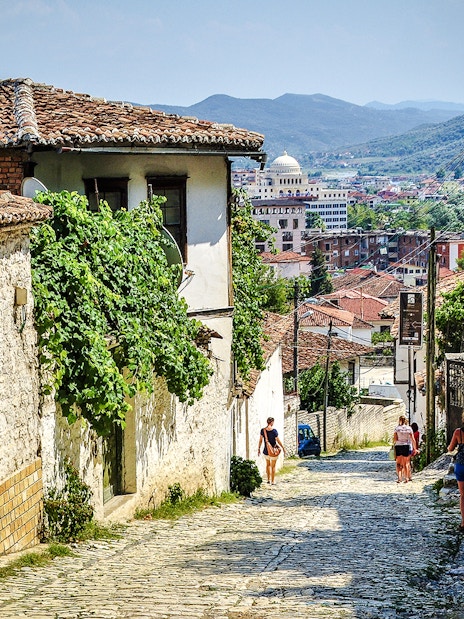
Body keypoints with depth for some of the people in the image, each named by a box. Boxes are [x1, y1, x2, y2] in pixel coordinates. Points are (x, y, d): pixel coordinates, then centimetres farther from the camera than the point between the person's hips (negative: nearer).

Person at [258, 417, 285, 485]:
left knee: (268, 464, 25)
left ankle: (268, 480, 29)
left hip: (266, 451, 4)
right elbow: (278, 440, -12)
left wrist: (259, 448, 11)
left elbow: (260, 440, -1)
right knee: (273, 466, 10)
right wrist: (283, 448, 0)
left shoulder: (263, 430, -6)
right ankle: (273, 481, 13)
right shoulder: (274, 430, -17)